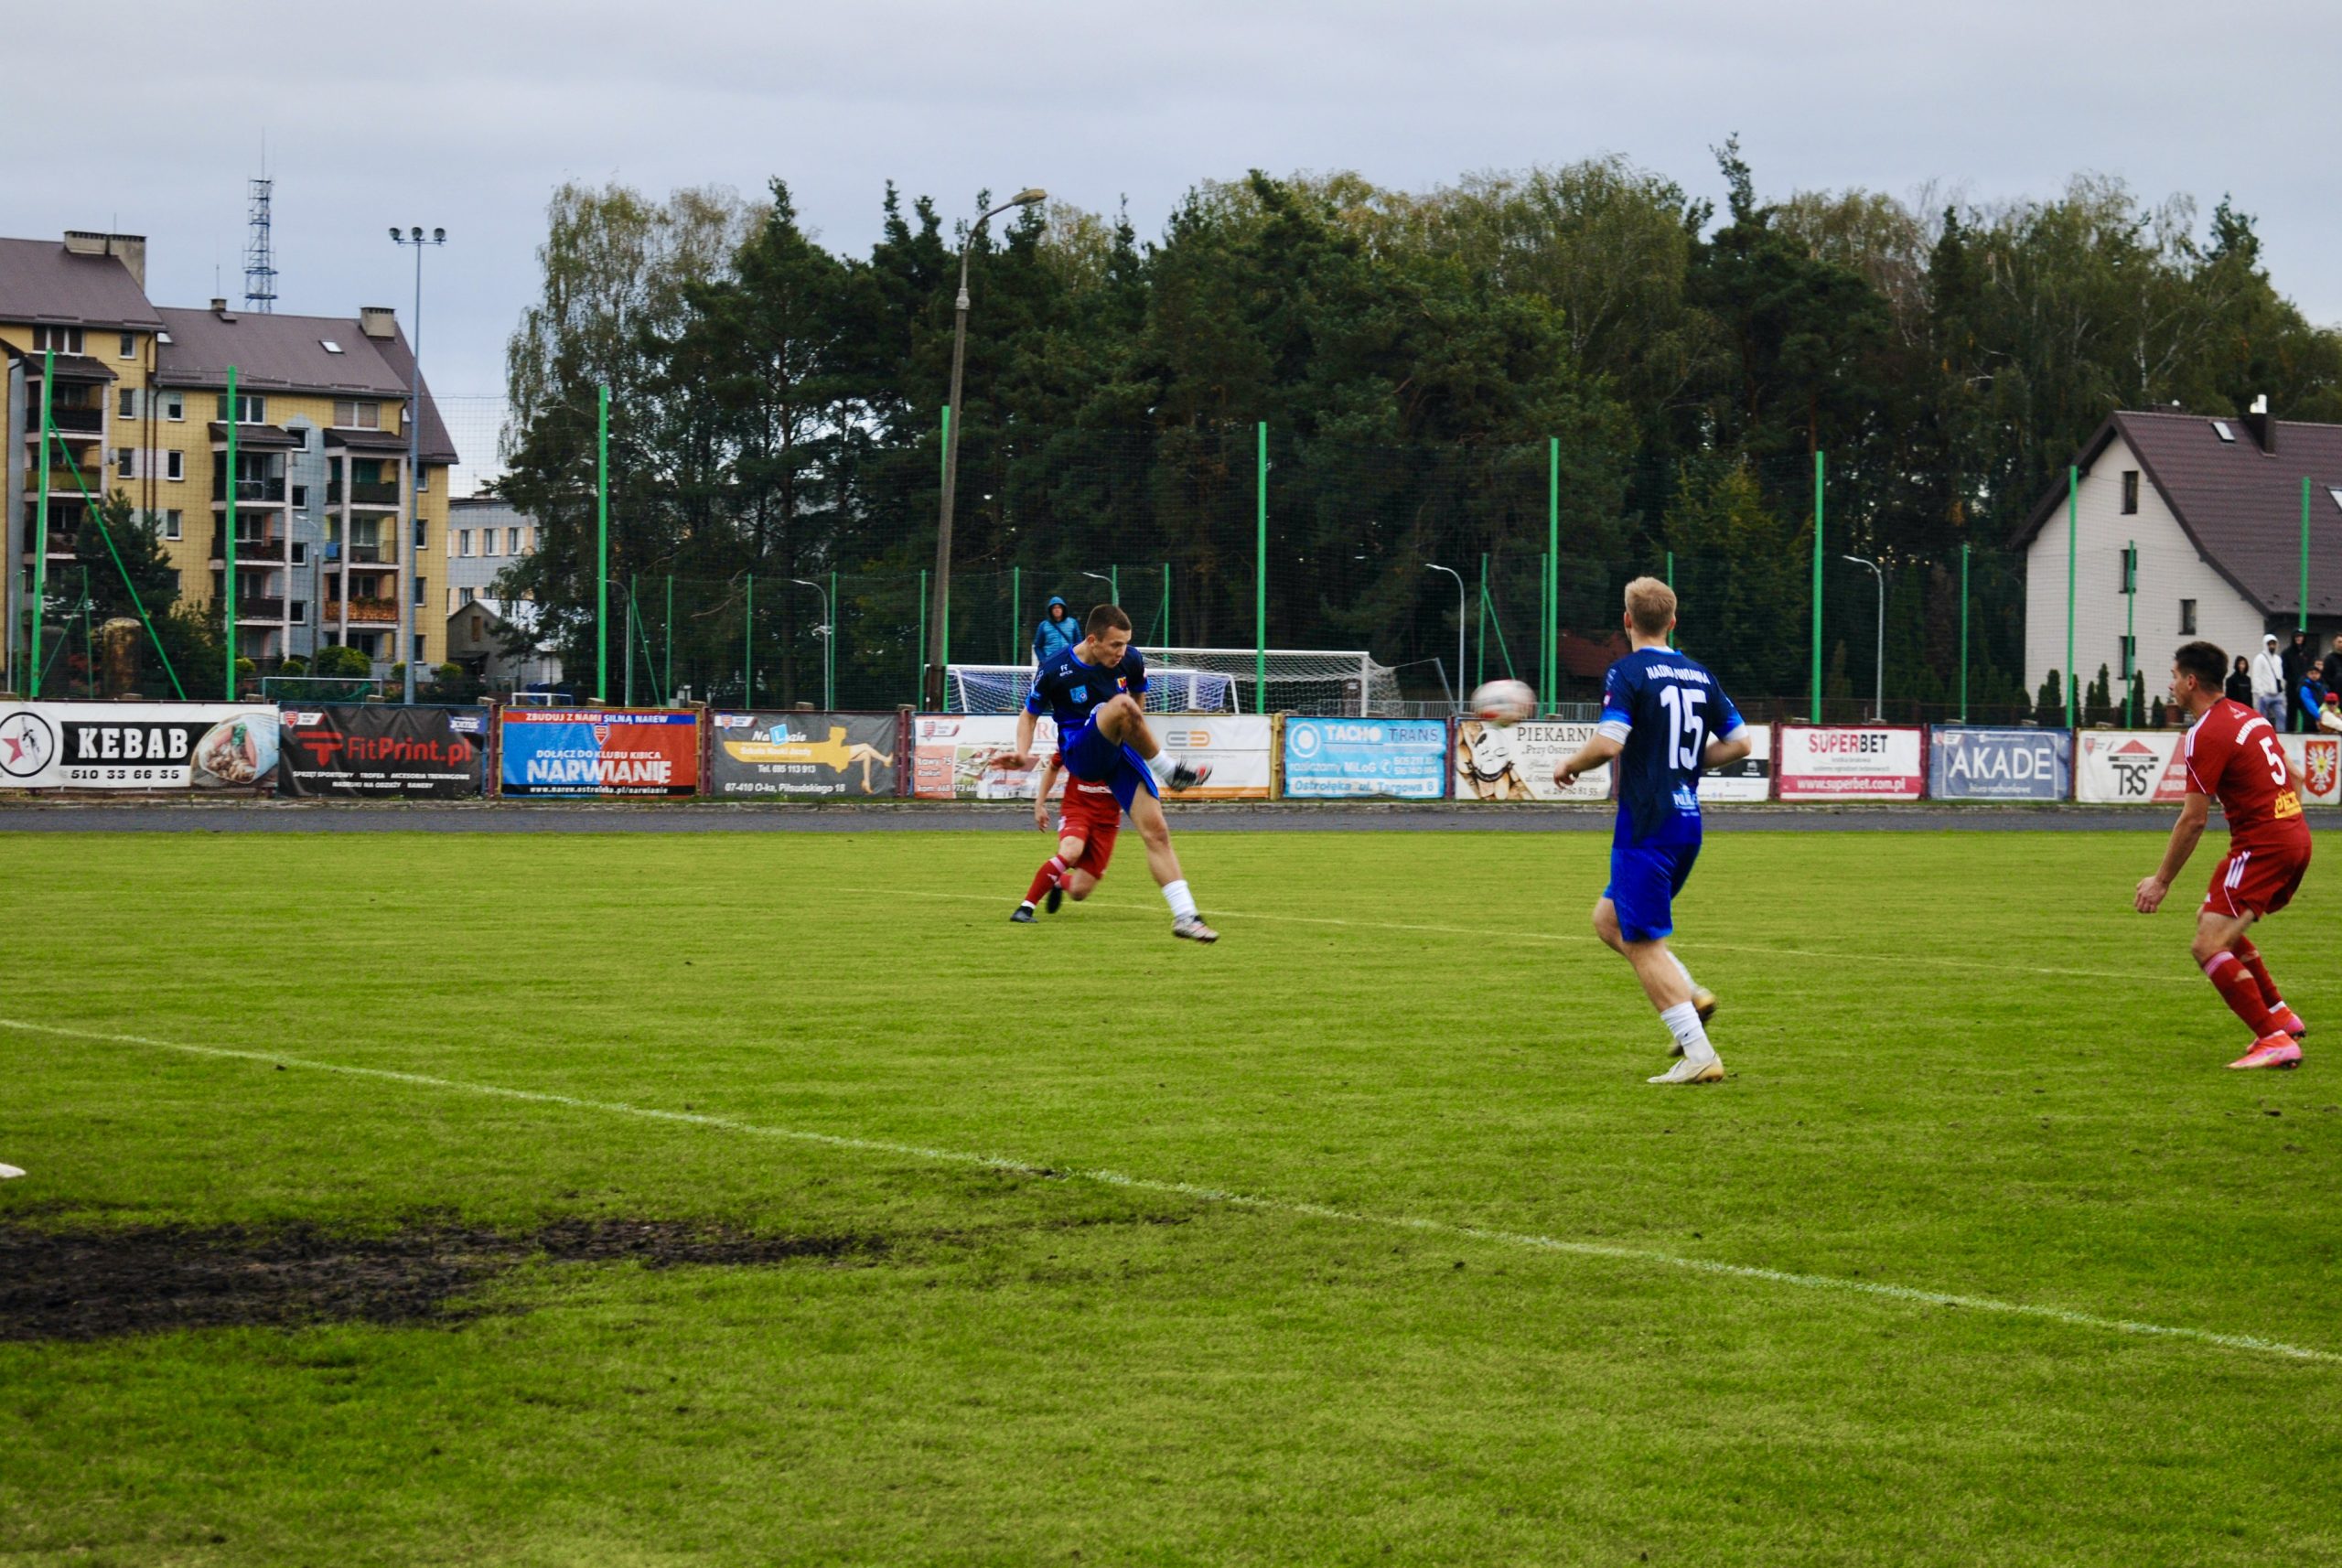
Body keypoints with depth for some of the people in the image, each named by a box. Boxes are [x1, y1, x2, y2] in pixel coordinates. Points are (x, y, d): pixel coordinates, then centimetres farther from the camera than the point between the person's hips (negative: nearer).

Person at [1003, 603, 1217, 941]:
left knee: (1156, 831, -11)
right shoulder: (1053, 670, -11)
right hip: (1080, 755, -4)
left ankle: (1185, 916, -8)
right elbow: (1029, 714, 3)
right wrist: (1023, 754, -13)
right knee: (1121, 704, -34)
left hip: (1119, 753, 4)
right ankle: (1171, 771, -18)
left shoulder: (1131, 660, -1)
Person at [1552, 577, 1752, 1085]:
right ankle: (1691, 996, 7)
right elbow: (1738, 742, 12)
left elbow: (1608, 743, -22)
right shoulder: (1699, 675, 10)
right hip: (1688, 820, 7)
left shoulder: (1628, 672, -10)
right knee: (1608, 918, 21)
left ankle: (1699, 1057, -9)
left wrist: (1569, 766, -3)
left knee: (1644, 945, -3)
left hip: (1645, 827, -7)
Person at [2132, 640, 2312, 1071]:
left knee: (2208, 947, -12)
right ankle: (2279, 1015, 27)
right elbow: (2294, 776, 21)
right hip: (2295, 836, 10)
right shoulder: (2248, 716, 13)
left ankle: (2276, 1041, -17)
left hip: (2261, 845, -10)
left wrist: (2161, 881, -7)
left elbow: (2193, 819, -14)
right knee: (2218, 924, 26)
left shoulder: (2207, 734, -14)